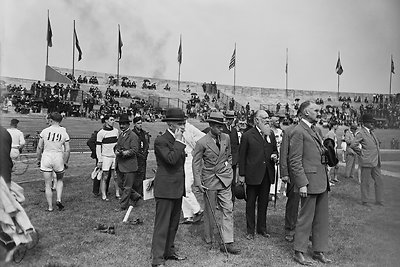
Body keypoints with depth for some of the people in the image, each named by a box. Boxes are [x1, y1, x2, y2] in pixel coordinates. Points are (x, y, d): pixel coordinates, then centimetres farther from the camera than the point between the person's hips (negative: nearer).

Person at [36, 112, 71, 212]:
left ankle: (50, 207, 13)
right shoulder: (64, 133, -2)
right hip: (58, 159, 1)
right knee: (59, 180, 25)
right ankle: (59, 199, 9)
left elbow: (39, 147, 2)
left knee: (48, 185, 8)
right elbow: (67, 150, -1)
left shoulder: (45, 131, -3)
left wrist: (38, 159, 16)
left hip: (46, 158, -1)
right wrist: (66, 162, 11)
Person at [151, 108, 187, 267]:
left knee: (173, 224, 18)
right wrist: (178, 141, -20)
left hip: (177, 189, 9)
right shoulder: (161, 141, -15)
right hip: (165, 189, -9)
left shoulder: (177, 140, 13)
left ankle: (169, 252, 32)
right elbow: (171, 159, -29)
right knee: (162, 225, -2)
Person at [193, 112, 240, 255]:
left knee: (228, 210, -1)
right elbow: (196, 163, -7)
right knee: (209, 211, 10)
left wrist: (228, 165, 8)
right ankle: (208, 238, 30)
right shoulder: (202, 143, -13)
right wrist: (198, 183, -11)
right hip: (209, 180, -3)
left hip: (225, 179, 4)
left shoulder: (226, 138, 1)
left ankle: (227, 242, 5)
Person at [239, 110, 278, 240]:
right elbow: (242, 156, -4)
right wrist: (242, 174, -6)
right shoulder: (247, 135, -6)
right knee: (250, 203, 6)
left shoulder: (271, 134, 9)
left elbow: (275, 150, 21)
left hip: (267, 174, 5)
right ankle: (250, 230, 18)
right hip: (252, 174, -4)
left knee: (264, 203, 14)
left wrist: (275, 156, -3)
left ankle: (262, 228, 28)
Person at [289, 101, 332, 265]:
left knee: (322, 219, 15)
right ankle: (299, 253, 15)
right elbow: (294, 161, -16)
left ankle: (319, 251, 28)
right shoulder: (298, 131, -12)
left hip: (322, 182, 9)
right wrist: (302, 184, -20)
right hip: (309, 182, -9)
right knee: (306, 218, 1)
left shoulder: (317, 130, 16)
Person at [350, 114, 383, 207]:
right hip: (366, 162, -8)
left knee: (379, 181, 11)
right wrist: (361, 153, -12)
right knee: (365, 182, 3)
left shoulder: (371, 132, 13)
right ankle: (364, 201, 15)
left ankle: (379, 201, 23)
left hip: (375, 162, 8)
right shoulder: (361, 133, -13)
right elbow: (353, 145, -23)